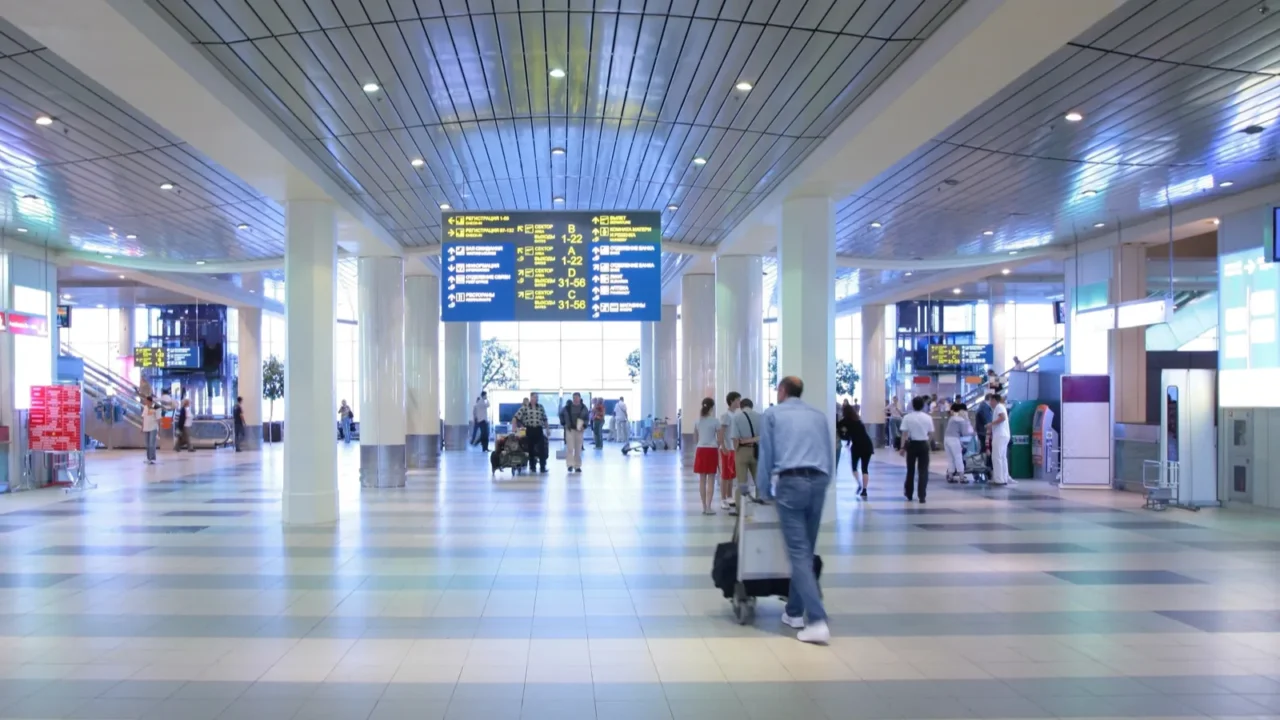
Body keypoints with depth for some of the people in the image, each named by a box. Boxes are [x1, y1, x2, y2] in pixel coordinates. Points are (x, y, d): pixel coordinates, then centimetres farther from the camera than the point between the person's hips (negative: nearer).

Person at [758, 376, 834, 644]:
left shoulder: (772, 414, 11)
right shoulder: (819, 415, 20)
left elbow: (766, 455, 13)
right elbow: (830, 455, 20)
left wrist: (764, 492, 25)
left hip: (791, 483, -4)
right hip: (818, 482, 4)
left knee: (798, 553, -6)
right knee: (806, 551, 15)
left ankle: (817, 621, -15)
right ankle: (794, 612, 22)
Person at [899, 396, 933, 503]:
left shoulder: (907, 418, -6)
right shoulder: (928, 418, -2)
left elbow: (904, 434, -8)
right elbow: (930, 433, 3)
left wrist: (902, 447, -3)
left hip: (912, 444, 0)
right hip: (923, 444, 0)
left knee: (910, 470, 14)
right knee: (923, 471, 1)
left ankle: (909, 494, 27)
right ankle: (922, 496, -6)